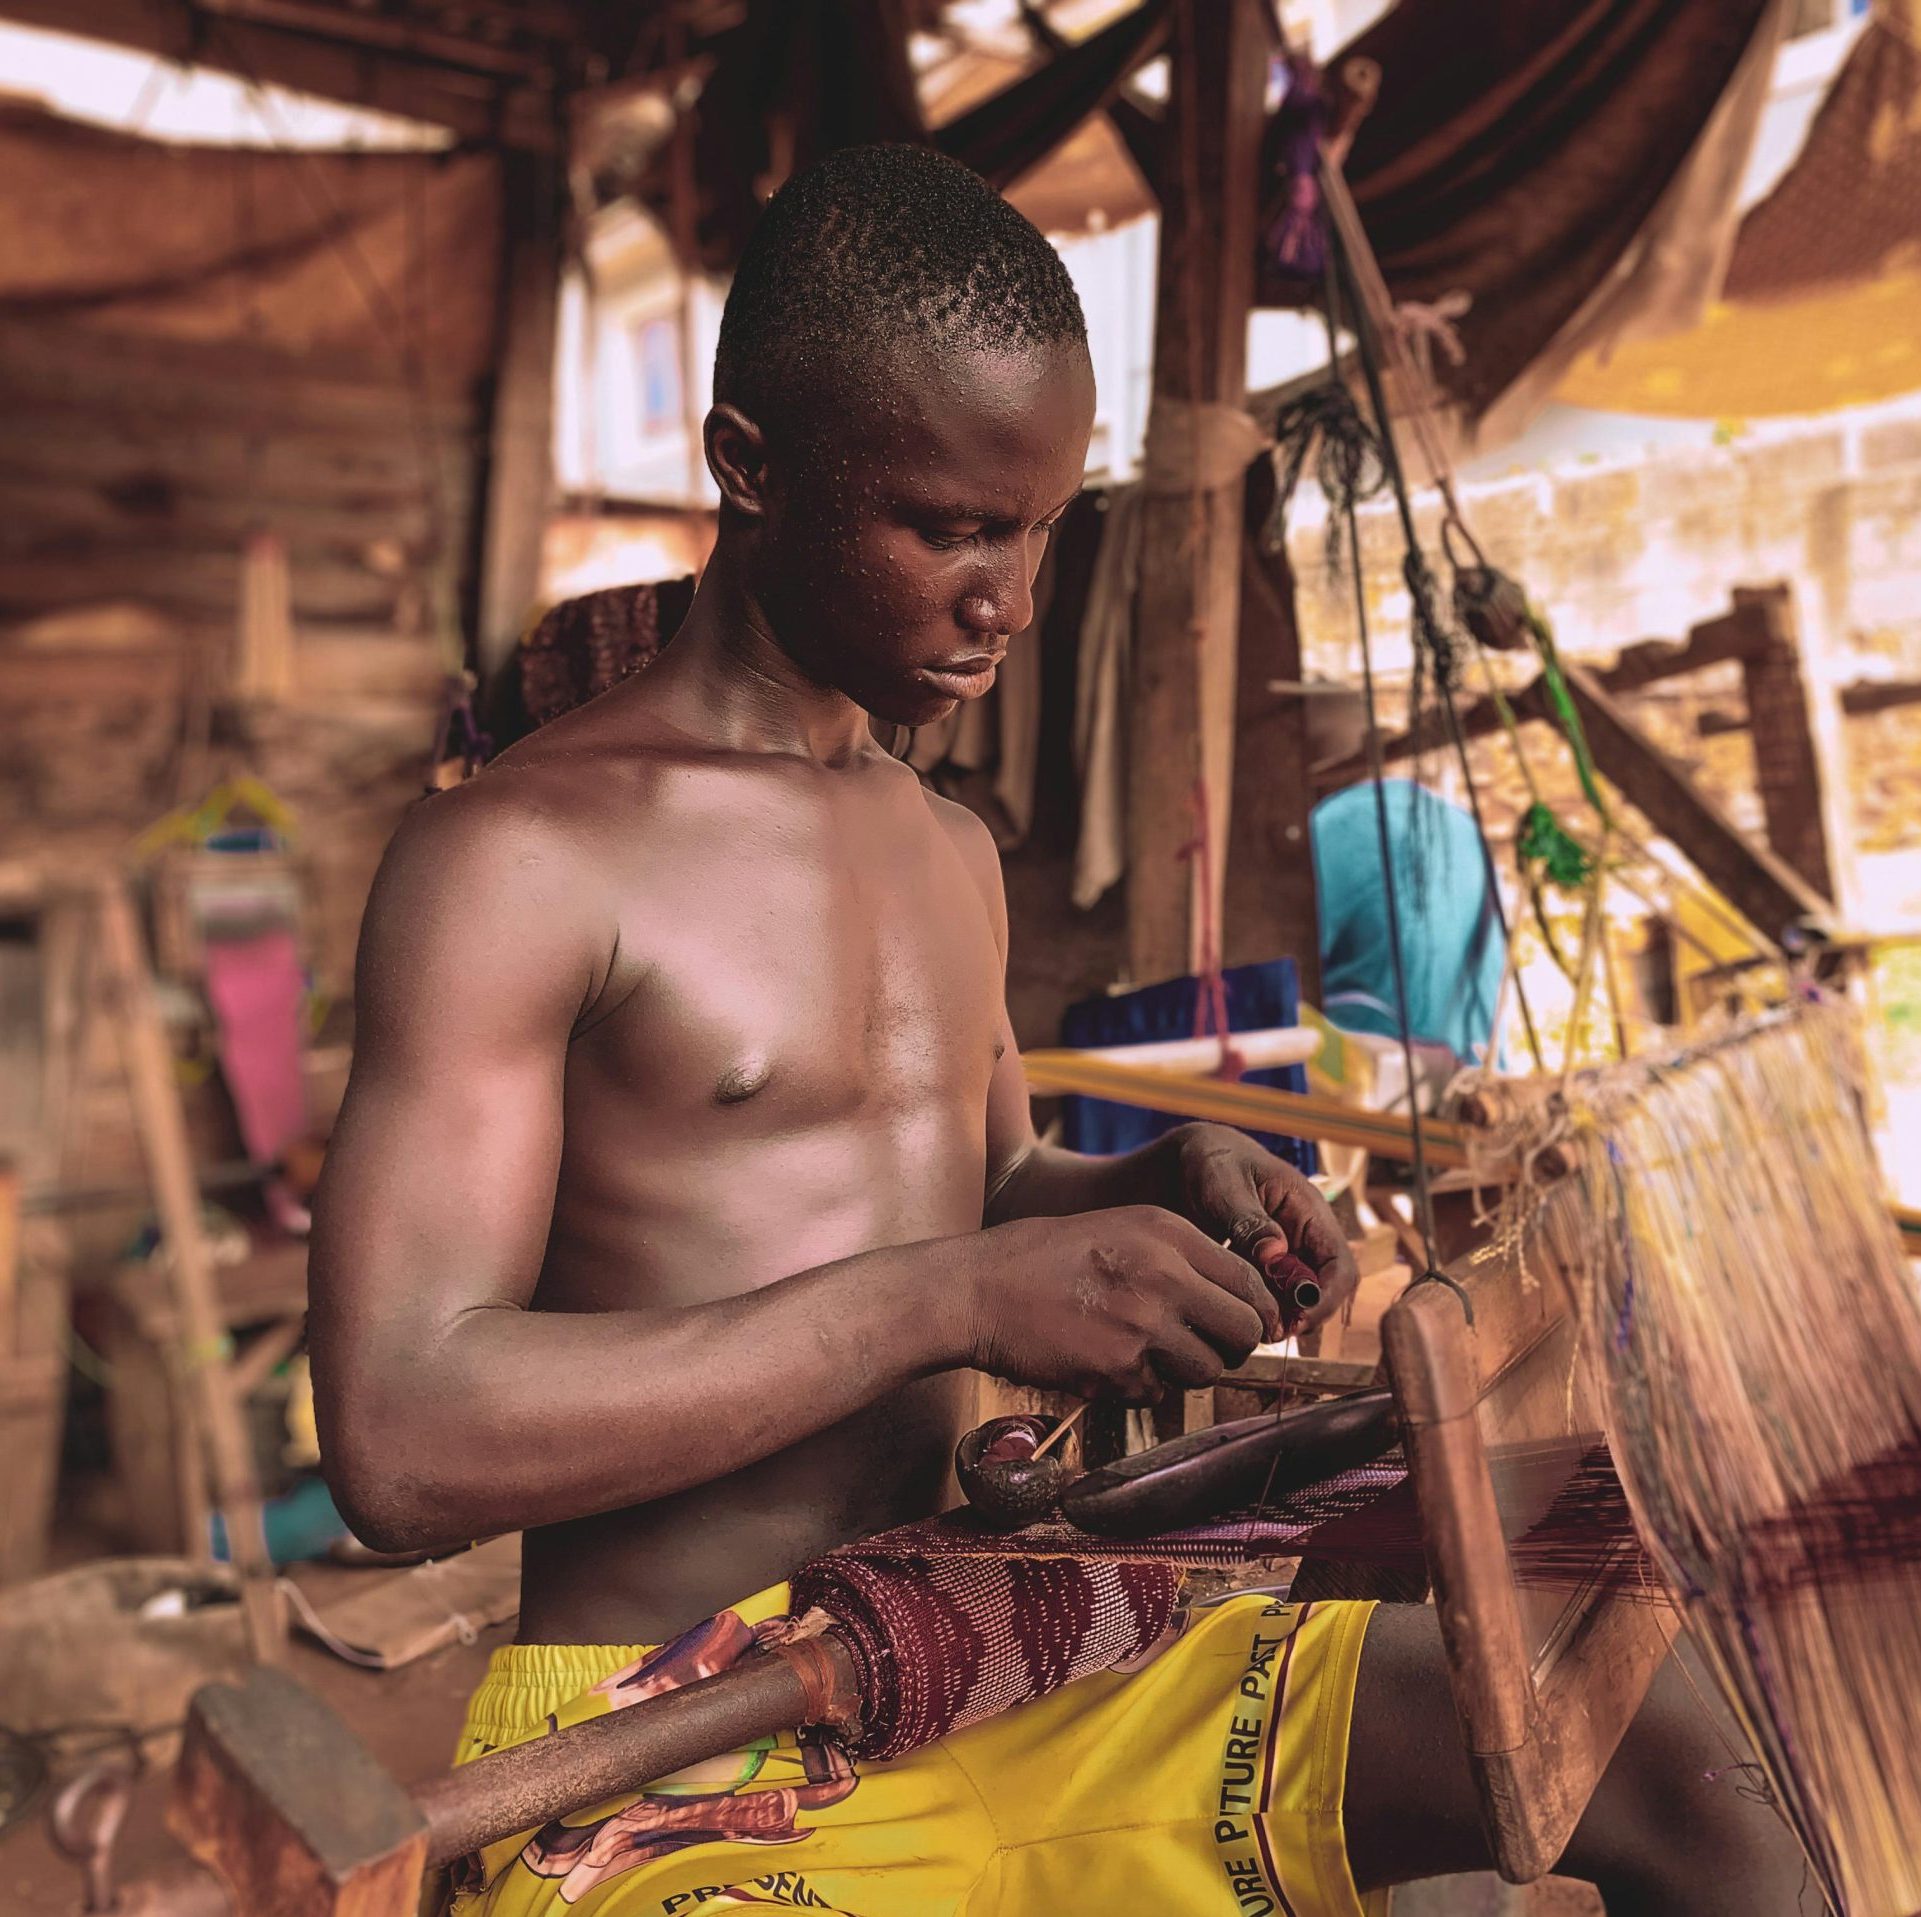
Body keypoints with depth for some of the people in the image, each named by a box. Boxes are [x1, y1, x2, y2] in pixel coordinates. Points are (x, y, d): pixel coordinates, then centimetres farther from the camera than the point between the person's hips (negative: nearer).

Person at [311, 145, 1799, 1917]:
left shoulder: (955, 857, 12)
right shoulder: (516, 860, -13)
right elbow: (400, 1443, -20)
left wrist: (1161, 1186, 2)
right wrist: (949, 1300, -24)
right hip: (673, 1759, -7)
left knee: (1652, 1766, -5)